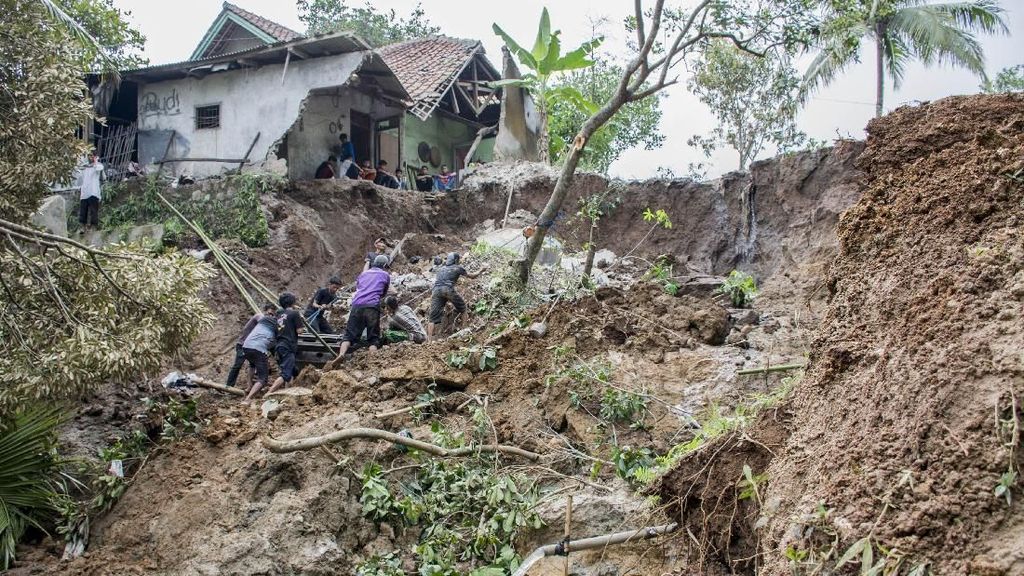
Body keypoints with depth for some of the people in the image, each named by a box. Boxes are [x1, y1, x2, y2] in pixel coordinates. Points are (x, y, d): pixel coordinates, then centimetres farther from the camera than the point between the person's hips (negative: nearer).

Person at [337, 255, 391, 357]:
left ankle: (341, 355, -20)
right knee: (373, 338, 2)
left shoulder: (363, 274, 27)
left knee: (349, 335, 2)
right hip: (372, 306, -2)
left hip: (357, 305, 3)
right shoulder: (386, 275, 18)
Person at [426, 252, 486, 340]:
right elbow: (472, 276, 26)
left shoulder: (440, 269, 30)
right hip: (448, 289, -4)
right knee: (461, 308, 18)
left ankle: (429, 339, -11)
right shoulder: (457, 268, 17)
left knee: (433, 317, 0)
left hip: (436, 290, 4)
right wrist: (481, 270, 41)